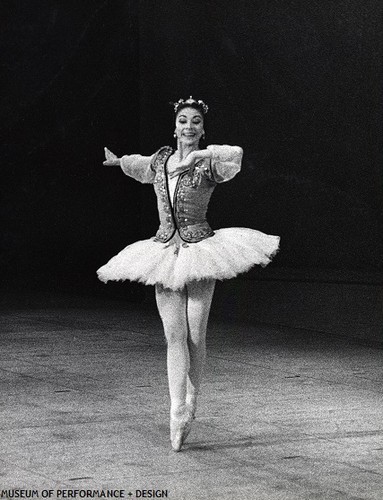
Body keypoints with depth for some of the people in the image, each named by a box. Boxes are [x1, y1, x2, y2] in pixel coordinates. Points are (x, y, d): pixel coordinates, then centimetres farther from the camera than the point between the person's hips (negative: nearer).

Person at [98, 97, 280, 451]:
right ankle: (177, 413, -9)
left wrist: (197, 155, -28)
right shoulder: (161, 160, 11)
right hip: (164, 249, 3)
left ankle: (190, 402, 17)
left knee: (195, 336, -1)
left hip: (199, 248, -3)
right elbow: (142, 164, 36)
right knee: (174, 335, -5)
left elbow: (234, 154, -26)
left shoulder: (207, 163, -4)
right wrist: (117, 160, 51)